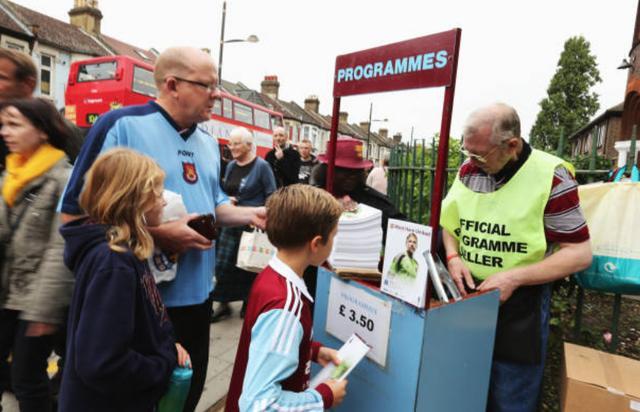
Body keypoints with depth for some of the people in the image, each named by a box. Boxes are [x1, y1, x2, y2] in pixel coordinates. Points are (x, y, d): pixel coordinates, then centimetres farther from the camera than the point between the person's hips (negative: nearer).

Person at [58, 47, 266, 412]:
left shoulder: (208, 143, 9)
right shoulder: (122, 125, -14)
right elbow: (75, 211, -16)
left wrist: (251, 214, 0)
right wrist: (157, 233, -22)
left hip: (196, 295, 7)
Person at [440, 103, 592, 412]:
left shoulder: (551, 176, -15)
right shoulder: (469, 169, -1)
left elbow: (579, 254, -12)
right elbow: (450, 221, 12)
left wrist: (514, 277, -22)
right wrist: (453, 257, -7)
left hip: (520, 305, -4)